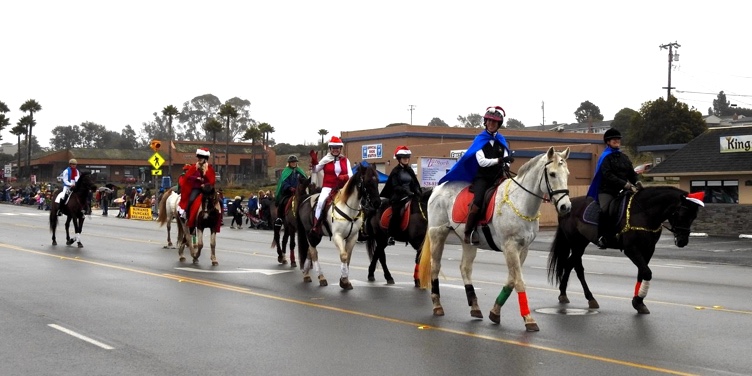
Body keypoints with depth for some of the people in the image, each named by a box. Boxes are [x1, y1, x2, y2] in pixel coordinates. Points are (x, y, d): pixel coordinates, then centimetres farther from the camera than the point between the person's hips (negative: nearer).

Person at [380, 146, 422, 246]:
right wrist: (406, 191, -23)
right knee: (396, 214, -26)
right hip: (398, 197, -6)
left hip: (409, 196, 6)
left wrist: (417, 192, -6)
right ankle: (391, 236, -21)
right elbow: (395, 186, -9)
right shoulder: (396, 171, 1)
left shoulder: (409, 170, 17)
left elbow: (415, 184, 15)